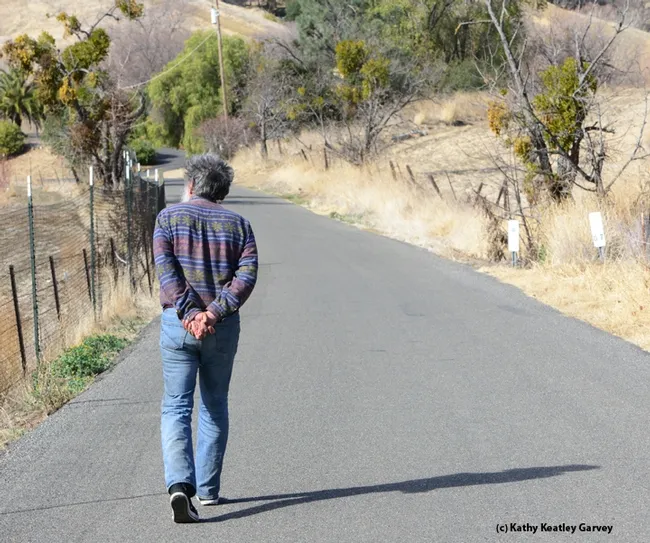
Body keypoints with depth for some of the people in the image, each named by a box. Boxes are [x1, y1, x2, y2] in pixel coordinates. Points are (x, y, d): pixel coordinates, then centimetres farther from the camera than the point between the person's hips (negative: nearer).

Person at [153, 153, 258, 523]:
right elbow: (247, 275, -7)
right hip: (224, 327, 2)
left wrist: (188, 313, -16)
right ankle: (208, 489, 21)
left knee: (176, 408, 1)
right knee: (215, 407, 16)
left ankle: (180, 485, -17)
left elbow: (166, 269, -11)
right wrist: (213, 313, -15)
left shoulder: (169, 218, 2)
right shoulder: (238, 224, 7)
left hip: (178, 324, -2)